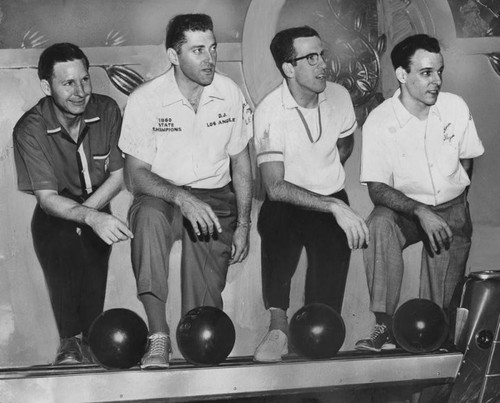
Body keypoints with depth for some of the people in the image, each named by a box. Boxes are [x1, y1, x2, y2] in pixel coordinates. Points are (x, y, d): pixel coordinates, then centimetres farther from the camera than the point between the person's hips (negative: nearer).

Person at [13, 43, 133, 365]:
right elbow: (47, 198, -23)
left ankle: (88, 339, -9)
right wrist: (90, 217, -41)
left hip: (97, 210, 2)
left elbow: (117, 176, -3)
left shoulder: (107, 111, -9)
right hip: (54, 216, -2)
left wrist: (87, 211, -16)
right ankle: (70, 341, -20)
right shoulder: (30, 130, -18)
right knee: (62, 248, -28)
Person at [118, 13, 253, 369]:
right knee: (149, 215, -38)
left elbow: (241, 165, 9)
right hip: (162, 194, -2)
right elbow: (135, 175, -10)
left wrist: (243, 225, 2)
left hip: (215, 198, 2)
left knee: (205, 295, -18)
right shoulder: (145, 100, -9)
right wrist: (182, 198, -28)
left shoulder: (230, 94, 1)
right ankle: (158, 336, -38)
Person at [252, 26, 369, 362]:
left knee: (335, 246, -27)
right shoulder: (269, 112, -14)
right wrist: (333, 206, -31)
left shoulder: (339, 96, 0)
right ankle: (278, 327, -38)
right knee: (277, 221, -36)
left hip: (332, 199, 3)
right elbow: (275, 187, -22)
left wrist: (325, 177, 6)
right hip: (287, 202, -3)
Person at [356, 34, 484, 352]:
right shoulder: (380, 122, -15)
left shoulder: (456, 107, -6)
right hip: (405, 207, -2)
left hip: (451, 209, 2)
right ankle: (385, 326, -31)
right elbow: (377, 188, -18)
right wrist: (421, 212, -32)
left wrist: (456, 204, 1)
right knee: (379, 224, -34)